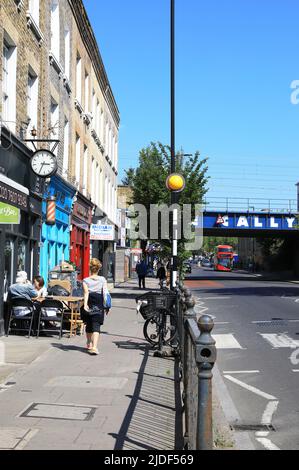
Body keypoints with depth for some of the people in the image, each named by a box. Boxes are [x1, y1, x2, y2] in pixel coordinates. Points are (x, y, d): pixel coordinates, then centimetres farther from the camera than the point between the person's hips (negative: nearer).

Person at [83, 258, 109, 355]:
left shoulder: (86, 280, -3)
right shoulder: (102, 279, -1)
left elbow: (86, 293, -16)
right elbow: (105, 293, -7)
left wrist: (85, 304, -24)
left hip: (89, 305, 1)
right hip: (99, 305, -1)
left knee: (89, 325, 19)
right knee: (96, 326, -5)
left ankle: (89, 344, 37)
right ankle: (94, 346, -23)